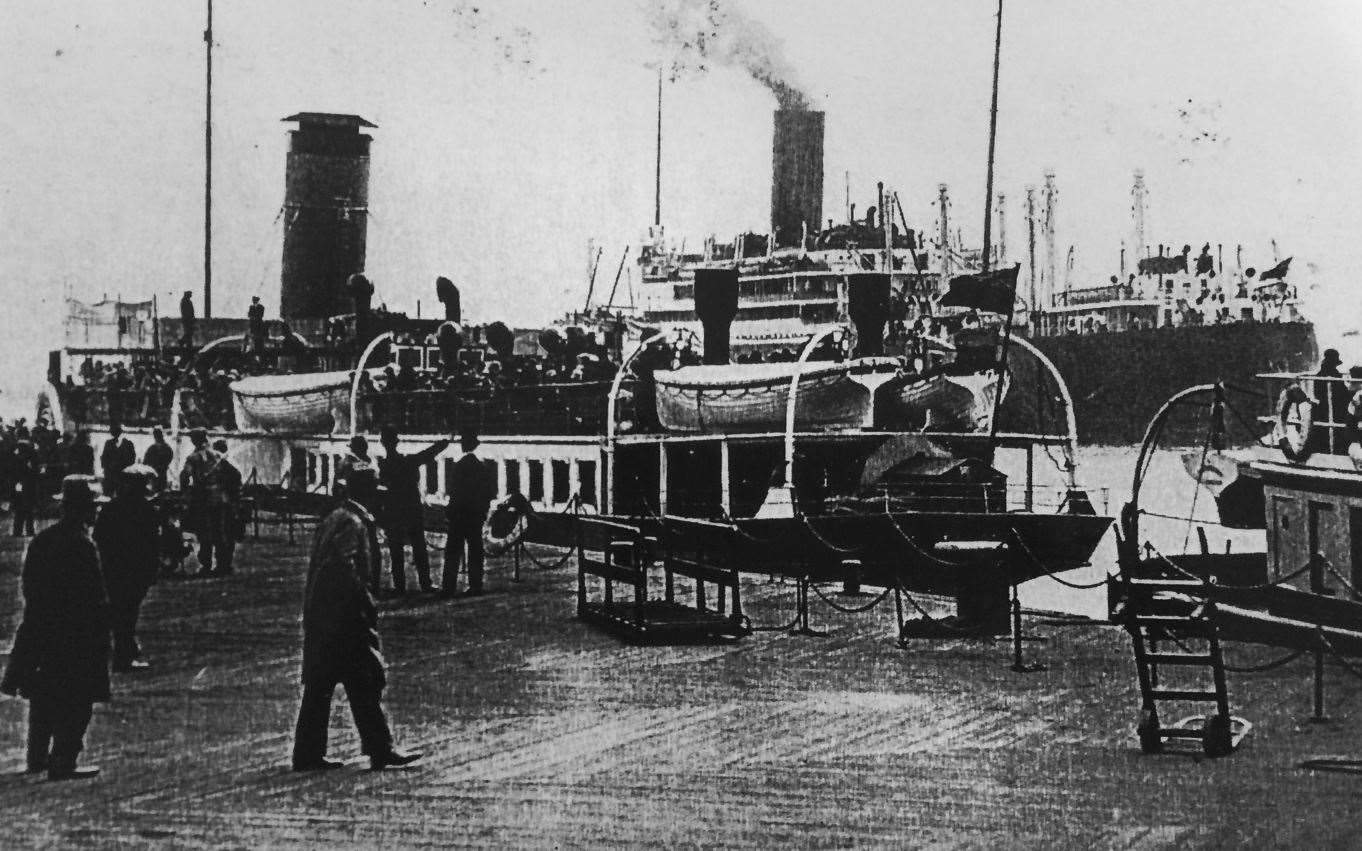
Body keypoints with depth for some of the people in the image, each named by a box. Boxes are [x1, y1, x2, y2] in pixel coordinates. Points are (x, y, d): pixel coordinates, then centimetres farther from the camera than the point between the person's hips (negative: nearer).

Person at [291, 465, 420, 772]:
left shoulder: (334, 517, 17)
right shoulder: (353, 522, -13)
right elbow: (344, 566, -25)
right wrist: (366, 600, -19)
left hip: (320, 612, 10)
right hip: (345, 615, -10)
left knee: (320, 686, 10)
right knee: (366, 681, -5)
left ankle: (308, 754, 11)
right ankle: (380, 750, -3)